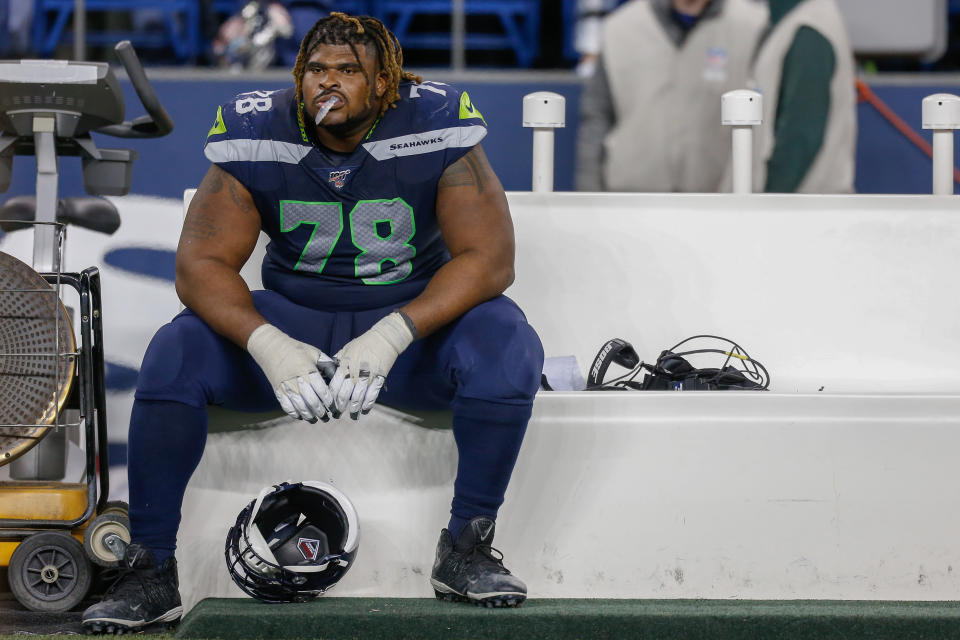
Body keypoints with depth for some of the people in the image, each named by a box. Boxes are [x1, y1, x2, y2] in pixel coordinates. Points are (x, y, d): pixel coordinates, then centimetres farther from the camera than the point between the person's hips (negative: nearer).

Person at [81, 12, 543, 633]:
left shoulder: (436, 129, -14)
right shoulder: (258, 134, -10)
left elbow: (487, 258, -18)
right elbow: (201, 263, -12)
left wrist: (391, 337, -32)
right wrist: (268, 345, -32)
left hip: (418, 314, -1)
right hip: (291, 320, 1)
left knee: (506, 346, -32)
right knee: (175, 354, -25)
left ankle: (467, 549, -17)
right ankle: (149, 571, -16)